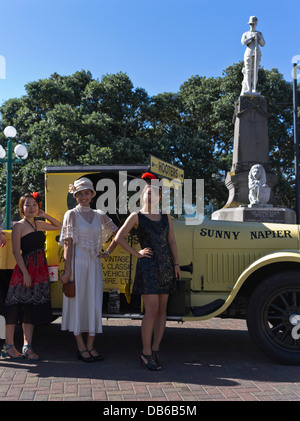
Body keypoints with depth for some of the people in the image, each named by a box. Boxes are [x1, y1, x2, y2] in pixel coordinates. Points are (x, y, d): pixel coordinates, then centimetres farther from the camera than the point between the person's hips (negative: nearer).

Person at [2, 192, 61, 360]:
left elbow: (59, 226, 26)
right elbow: (16, 252, -11)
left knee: (32, 308, 8)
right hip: (25, 268, -6)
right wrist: (25, 273, -16)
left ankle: (27, 346, 14)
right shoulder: (19, 226, -6)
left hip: (40, 269, 6)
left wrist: (45, 215, 10)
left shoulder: (39, 224, 11)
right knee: (16, 306, 0)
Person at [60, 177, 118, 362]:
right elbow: (68, 243, -6)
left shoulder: (100, 215, 9)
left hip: (94, 264, 4)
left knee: (95, 303, 5)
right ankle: (81, 347, 13)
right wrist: (68, 270, -12)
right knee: (78, 302, 2)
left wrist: (108, 252, 9)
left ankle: (90, 346, 17)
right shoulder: (72, 214, -1)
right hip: (78, 262, -4)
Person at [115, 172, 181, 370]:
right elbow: (119, 237, -2)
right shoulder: (136, 217, 0)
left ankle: (155, 349, 18)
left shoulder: (166, 217, 12)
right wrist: (137, 253, -4)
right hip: (147, 265, -5)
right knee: (152, 310, -8)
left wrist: (176, 264, 7)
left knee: (162, 309, 7)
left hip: (166, 266, 5)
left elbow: (172, 242, 13)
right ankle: (146, 353, 3)